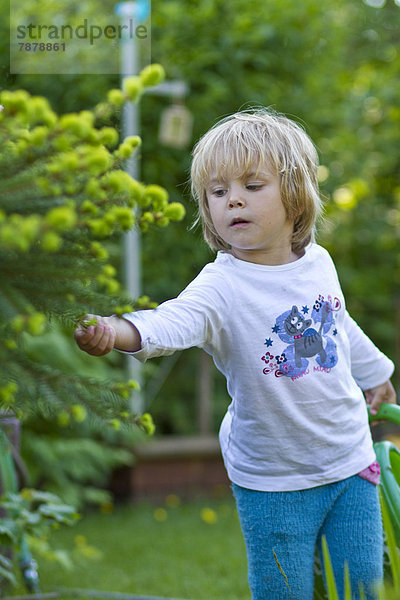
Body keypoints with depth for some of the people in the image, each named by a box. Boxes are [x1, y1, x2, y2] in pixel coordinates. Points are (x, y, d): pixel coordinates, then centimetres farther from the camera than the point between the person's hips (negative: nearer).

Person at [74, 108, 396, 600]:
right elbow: (176, 320, -41)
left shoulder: (318, 263, -2)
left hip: (350, 461, 4)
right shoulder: (223, 284, -20)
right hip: (273, 481, -4)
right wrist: (117, 331, -61)